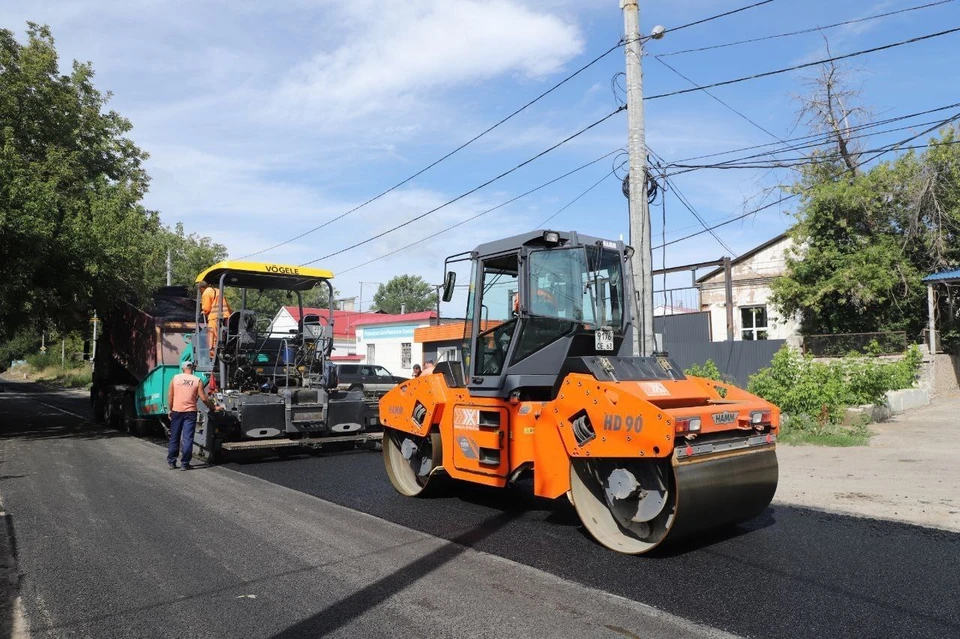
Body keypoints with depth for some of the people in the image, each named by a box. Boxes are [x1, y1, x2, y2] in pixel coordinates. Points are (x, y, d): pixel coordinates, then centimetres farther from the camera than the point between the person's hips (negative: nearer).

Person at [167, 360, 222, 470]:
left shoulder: (175, 378, 3)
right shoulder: (197, 381, -2)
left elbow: (170, 395, 3)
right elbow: (204, 398, -3)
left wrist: (169, 409, 12)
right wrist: (215, 407, 9)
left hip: (176, 411, 2)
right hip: (190, 412, -2)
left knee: (174, 437, 13)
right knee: (188, 438, 1)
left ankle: (171, 462, 19)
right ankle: (185, 464, 1)